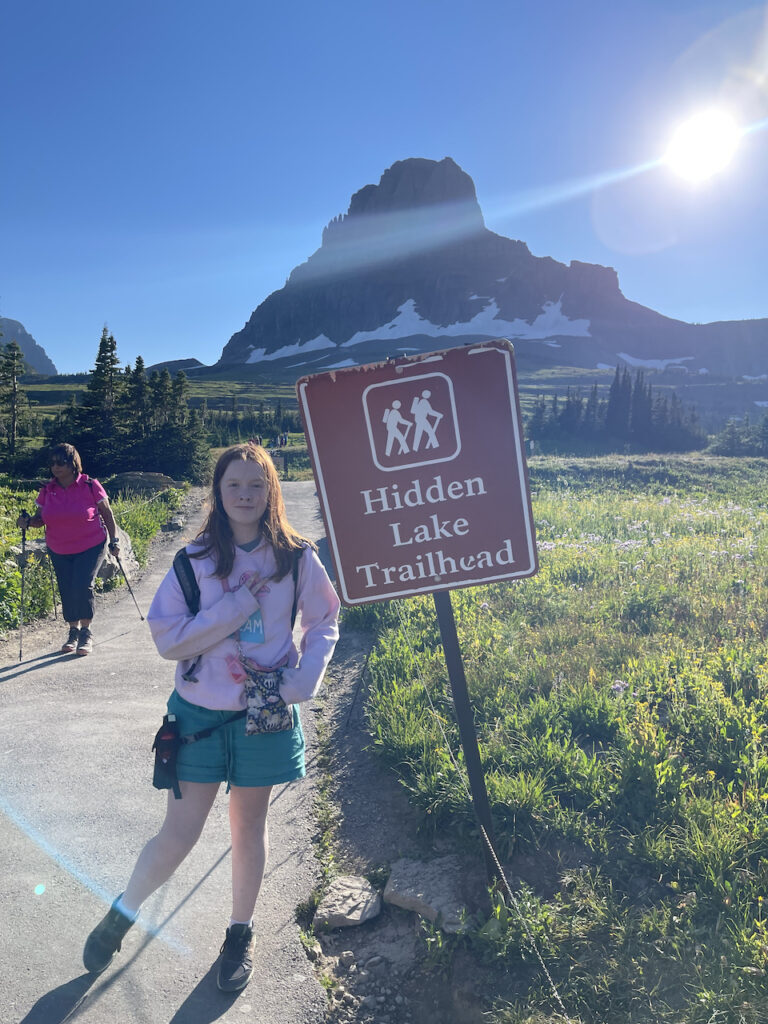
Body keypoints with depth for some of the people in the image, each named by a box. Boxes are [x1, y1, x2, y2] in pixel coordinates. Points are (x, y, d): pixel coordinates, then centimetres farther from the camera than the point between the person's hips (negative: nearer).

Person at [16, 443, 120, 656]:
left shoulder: (90, 486, -10)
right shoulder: (47, 491, -1)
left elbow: (107, 514, -1)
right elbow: (41, 518, 8)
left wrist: (114, 540, 0)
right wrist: (27, 521, -13)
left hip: (91, 547, -4)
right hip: (59, 551, 4)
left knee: (82, 587, -15)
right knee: (67, 592, 7)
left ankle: (86, 632, 2)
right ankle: (73, 632, 26)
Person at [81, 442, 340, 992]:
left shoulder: (296, 556, -5)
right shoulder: (197, 558, -7)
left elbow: (325, 622, 6)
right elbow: (167, 638, -12)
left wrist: (307, 675, -11)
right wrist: (238, 605, -21)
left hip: (266, 715, 1)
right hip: (200, 714, 0)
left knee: (249, 826, 16)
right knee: (179, 835, 5)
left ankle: (241, 933, 40)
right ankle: (121, 915, 35)